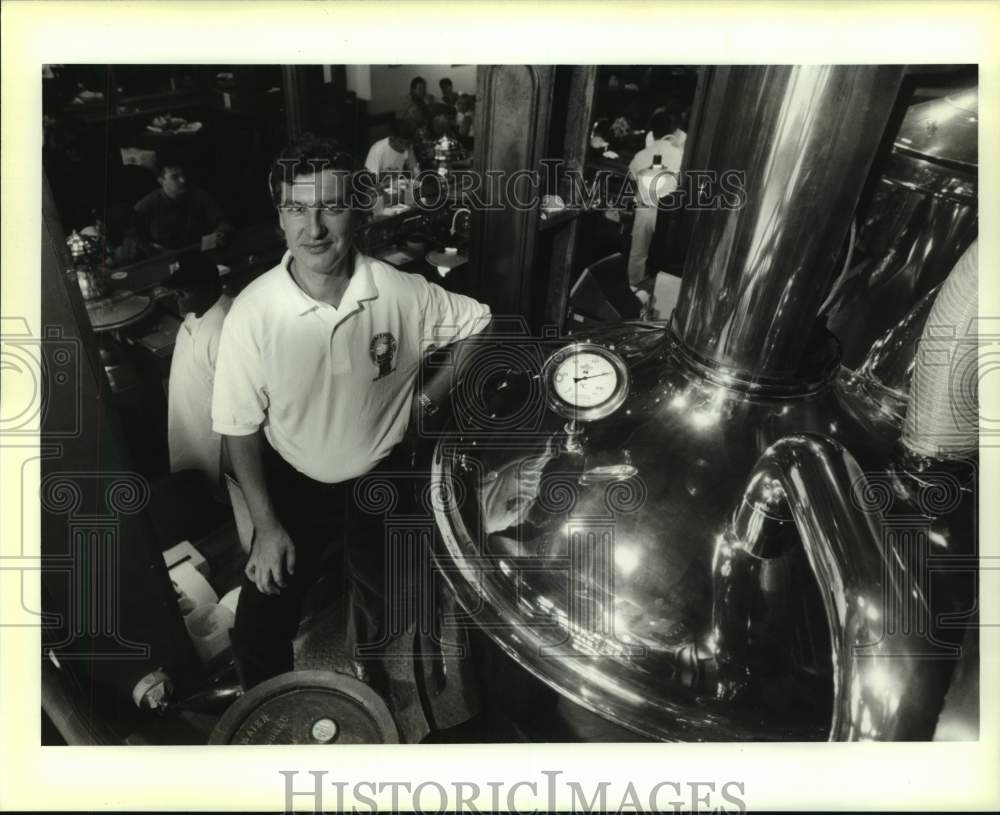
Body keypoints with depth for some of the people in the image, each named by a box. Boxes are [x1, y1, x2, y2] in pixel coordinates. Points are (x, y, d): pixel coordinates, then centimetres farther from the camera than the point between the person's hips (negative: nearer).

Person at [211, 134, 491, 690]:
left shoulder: (401, 292, -21)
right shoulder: (253, 312, -22)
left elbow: (482, 325, -3)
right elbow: (241, 426, -11)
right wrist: (266, 526, -11)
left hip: (381, 478, 1)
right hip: (294, 482, -1)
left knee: (383, 604, 19)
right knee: (260, 629, 3)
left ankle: (369, 673, 55)